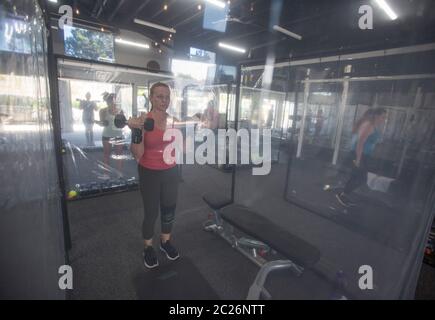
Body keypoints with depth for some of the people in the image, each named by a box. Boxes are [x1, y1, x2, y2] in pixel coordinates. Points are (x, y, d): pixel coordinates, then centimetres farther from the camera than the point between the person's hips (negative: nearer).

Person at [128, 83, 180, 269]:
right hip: (150, 174, -4)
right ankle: (148, 248, 35)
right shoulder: (143, 121, -14)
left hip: (171, 172, 5)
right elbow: (137, 154, -18)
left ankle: (166, 242, 41)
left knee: (169, 209, 17)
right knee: (151, 213, 9)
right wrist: (135, 132, -30)